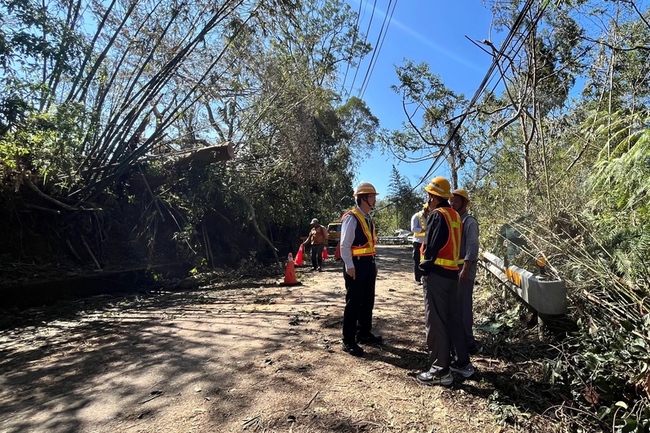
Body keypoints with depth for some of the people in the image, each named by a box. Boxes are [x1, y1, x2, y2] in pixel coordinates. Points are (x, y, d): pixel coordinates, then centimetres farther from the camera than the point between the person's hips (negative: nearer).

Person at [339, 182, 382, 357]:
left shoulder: (368, 219, 13)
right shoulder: (351, 218, -14)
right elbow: (345, 245, -17)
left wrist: (373, 263, 16)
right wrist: (349, 266, -20)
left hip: (368, 263, 9)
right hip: (356, 264, -9)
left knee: (368, 300, 17)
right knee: (353, 303, -1)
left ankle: (364, 334, 33)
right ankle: (348, 341, 11)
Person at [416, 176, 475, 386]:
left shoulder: (437, 215, -14)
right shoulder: (455, 216, 13)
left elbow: (431, 248, -17)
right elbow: (453, 245, 15)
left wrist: (424, 267, -6)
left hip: (436, 274, -9)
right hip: (451, 273, 9)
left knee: (436, 322, -2)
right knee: (453, 318, 17)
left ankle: (441, 370, 6)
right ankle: (462, 362, 27)